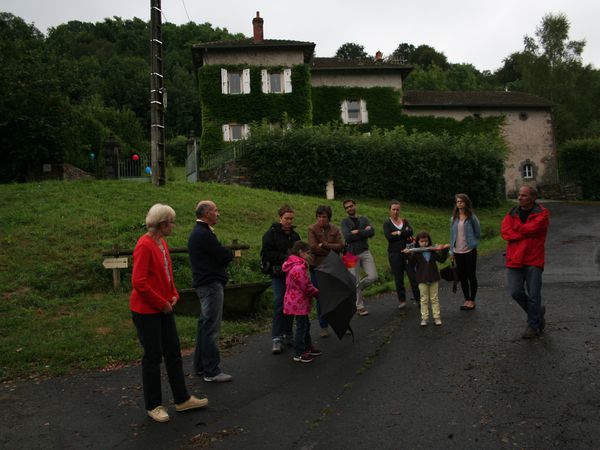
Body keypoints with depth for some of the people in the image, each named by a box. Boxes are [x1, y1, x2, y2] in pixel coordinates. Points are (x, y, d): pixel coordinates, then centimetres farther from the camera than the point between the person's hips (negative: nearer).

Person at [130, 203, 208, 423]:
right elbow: (138, 282, -23)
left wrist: (173, 295, 4)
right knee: (153, 357, 4)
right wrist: (162, 303, -17)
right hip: (146, 311, -9)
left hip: (164, 308, 9)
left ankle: (182, 399, 26)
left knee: (173, 353, 14)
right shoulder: (144, 245, -19)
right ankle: (153, 405, 21)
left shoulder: (162, 243, 8)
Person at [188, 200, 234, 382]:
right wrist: (230, 252, 3)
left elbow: (220, 255, 16)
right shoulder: (204, 234, -17)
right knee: (211, 328, -6)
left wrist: (225, 254, -2)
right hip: (211, 284, -11)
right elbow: (225, 256, -17)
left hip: (204, 283, 11)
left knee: (205, 325, 16)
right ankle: (211, 371, 0)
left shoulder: (198, 232, 17)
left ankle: (200, 366, 25)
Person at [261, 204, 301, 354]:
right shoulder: (271, 233, -3)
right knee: (279, 304, -10)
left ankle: (287, 335, 19)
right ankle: (277, 339, -7)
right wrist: (284, 257, -18)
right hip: (278, 275, -5)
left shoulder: (294, 235, 14)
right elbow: (266, 253, -11)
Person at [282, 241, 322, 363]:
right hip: (299, 303, -11)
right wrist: (318, 293, -6)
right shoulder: (299, 268, -25)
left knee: (305, 324, 22)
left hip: (295, 301, 11)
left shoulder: (293, 265, 9)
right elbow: (307, 287, -22)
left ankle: (307, 347, 35)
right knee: (301, 326, 0)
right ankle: (298, 353, 10)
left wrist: (315, 291, 11)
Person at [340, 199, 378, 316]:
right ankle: (359, 307, 15)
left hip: (365, 252, 3)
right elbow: (347, 236, -16)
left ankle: (356, 289, 21)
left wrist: (357, 232, -12)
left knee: (373, 277, -6)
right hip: (352, 254, -3)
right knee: (355, 282, 1)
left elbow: (372, 232, -5)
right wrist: (364, 232, -11)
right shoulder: (345, 222, 2)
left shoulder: (364, 219, 11)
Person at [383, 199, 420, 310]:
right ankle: (402, 300, 14)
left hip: (408, 252, 1)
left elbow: (410, 231, -8)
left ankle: (418, 298, 4)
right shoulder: (387, 223, 4)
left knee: (413, 276, -3)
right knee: (398, 278, 4)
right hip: (394, 253, -1)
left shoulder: (405, 221, 11)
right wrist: (404, 234, -9)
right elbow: (389, 237, -13)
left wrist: (398, 233, -11)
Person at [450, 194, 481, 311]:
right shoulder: (454, 218, 7)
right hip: (458, 251, 5)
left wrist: (472, 241, 5)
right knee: (462, 276, 10)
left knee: (471, 276, 4)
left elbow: (478, 231, 0)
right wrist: (451, 250, 9)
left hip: (469, 250, -5)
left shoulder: (471, 217, -7)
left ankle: (472, 300, 14)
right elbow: (452, 234, 10)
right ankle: (467, 300, 22)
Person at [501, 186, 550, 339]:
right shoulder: (512, 214, 10)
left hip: (533, 260, -3)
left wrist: (516, 228, -1)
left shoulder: (542, 213, -1)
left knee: (533, 295, 2)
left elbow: (532, 227, -18)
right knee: (516, 292, -2)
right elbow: (505, 232, -5)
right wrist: (526, 233, -13)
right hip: (514, 260, 4)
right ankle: (538, 311, 26)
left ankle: (533, 325, 20)